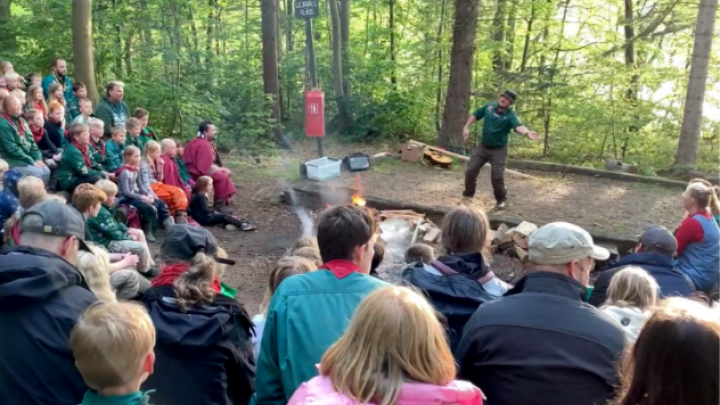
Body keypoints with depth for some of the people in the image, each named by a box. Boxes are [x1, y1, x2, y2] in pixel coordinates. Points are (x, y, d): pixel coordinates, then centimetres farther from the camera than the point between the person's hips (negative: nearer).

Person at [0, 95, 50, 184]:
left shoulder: (21, 120, 11)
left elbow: (31, 141, 12)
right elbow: (13, 149, -20)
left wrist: (38, 159, -2)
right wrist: (32, 162, -18)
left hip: (28, 160, 8)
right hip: (13, 162, -8)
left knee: (46, 171, -6)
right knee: (38, 173, -21)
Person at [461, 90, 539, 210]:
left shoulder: (510, 115, -20)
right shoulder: (489, 107, -5)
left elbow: (518, 126, -40)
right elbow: (475, 115, 11)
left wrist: (527, 132, -61)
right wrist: (466, 127, 2)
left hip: (499, 150, -4)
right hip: (483, 146, 4)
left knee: (497, 177, -6)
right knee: (470, 170, 3)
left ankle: (501, 200, 20)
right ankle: (468, 195, 26)